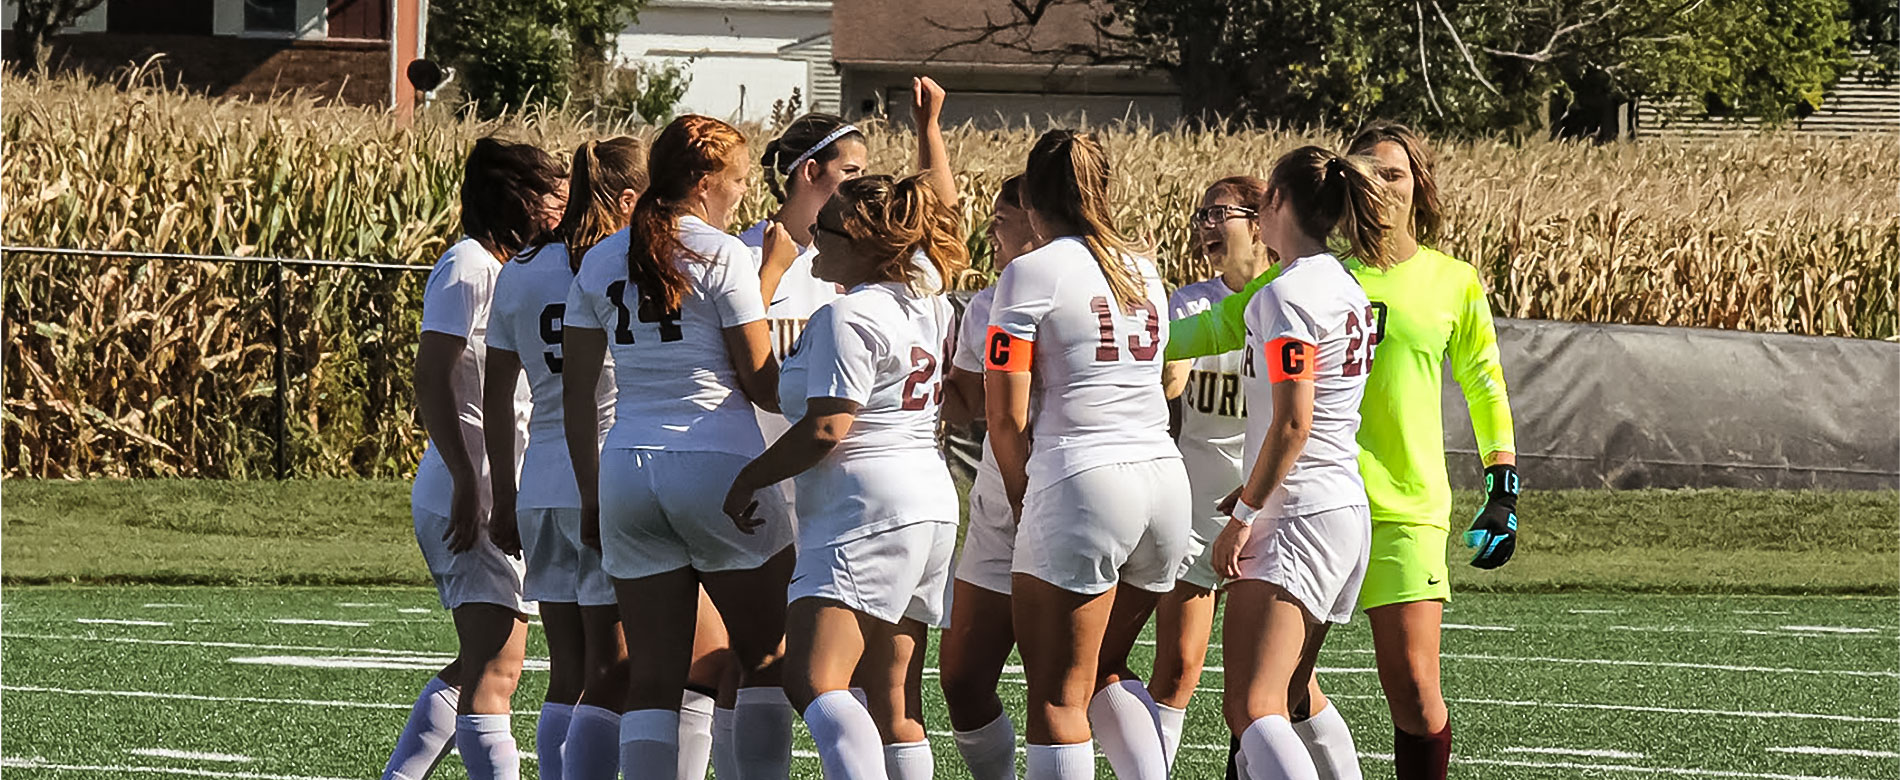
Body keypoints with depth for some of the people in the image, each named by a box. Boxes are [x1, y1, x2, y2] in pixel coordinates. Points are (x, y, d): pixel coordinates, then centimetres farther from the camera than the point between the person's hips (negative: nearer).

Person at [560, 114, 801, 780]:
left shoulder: (601, 261, 10)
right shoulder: (721, 254, -6)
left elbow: (576, 392, 11)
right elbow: (763, 386, -6)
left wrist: (590, 493, 18)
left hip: (628, 469, 5)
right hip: (718, 466, -5)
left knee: (654, 675, 4)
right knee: (768, 658, 10)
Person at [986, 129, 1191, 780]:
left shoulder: (1032, 274, -3)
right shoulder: (1143, 272, 17)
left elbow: (1006, 415, -7)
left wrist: (1022, 499, 9)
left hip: (1083, 482, -7)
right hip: (1164, 477, 7)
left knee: (1058, 696, -3)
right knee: (1104, 672, 20)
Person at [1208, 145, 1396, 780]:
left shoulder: (1287, 295, -13)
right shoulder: (1346, 289, 15)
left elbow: (1293, 424, -17)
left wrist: (1242, 515, -10)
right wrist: (1256, 492, 24)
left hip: (1299, 516, -10)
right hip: (1348, 508, 10)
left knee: (1254, 708, -19)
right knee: (1264, 707, 12)